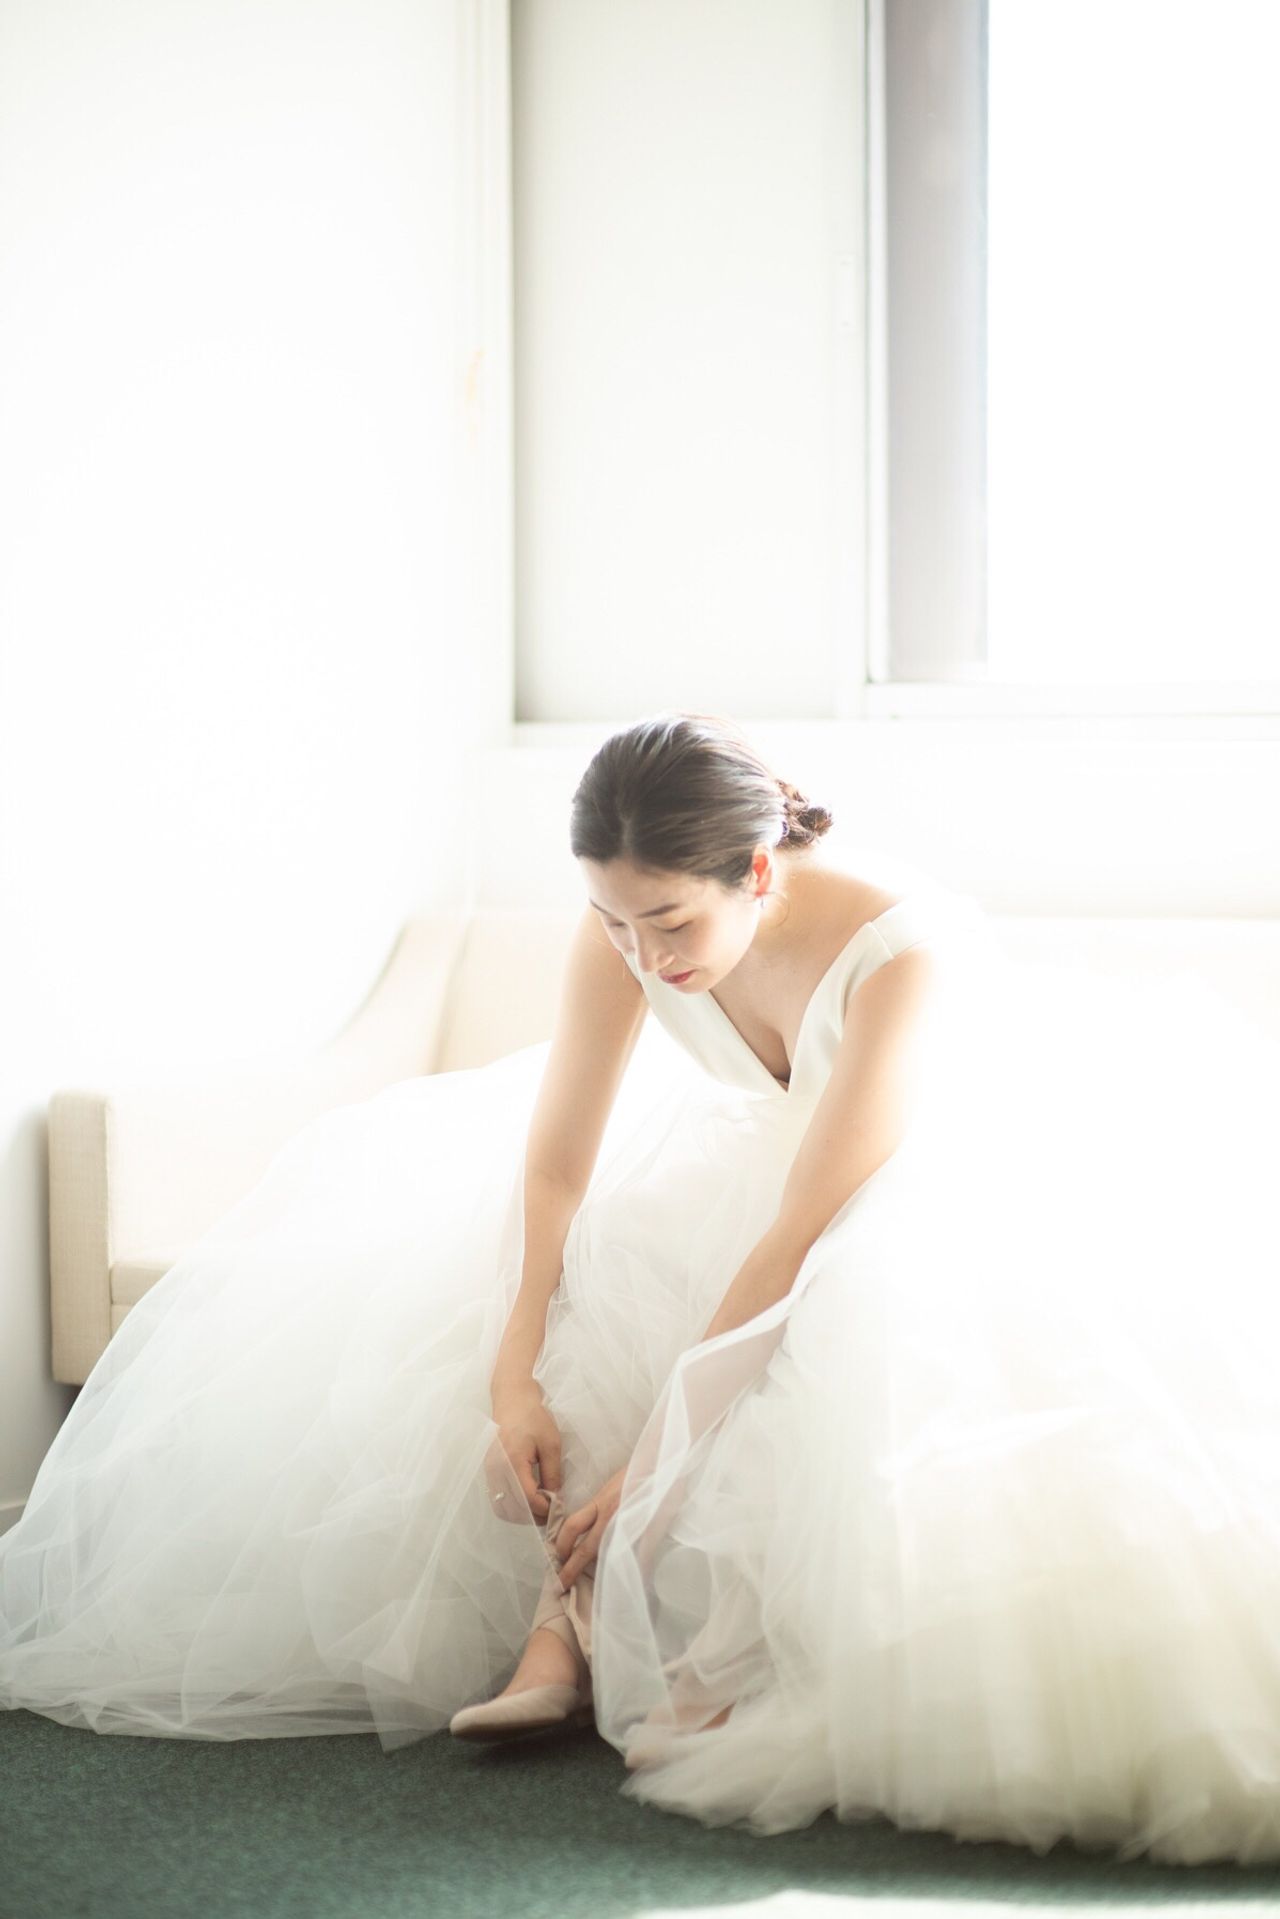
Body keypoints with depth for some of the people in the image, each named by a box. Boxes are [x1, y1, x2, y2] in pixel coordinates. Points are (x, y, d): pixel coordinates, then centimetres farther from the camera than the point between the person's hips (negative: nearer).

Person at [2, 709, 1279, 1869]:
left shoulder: (900, 954, -38)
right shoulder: (626, 928, -22)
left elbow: (804, 1236, -38)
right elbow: (554, 1161, -16)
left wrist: (660, 1456, -37)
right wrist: (512, 1380, -27)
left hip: (963, 1190, -6)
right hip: (762, 1156, 6)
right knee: (600, 1291, -19)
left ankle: (735, 1671, -26)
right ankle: (563, 1630, -22)